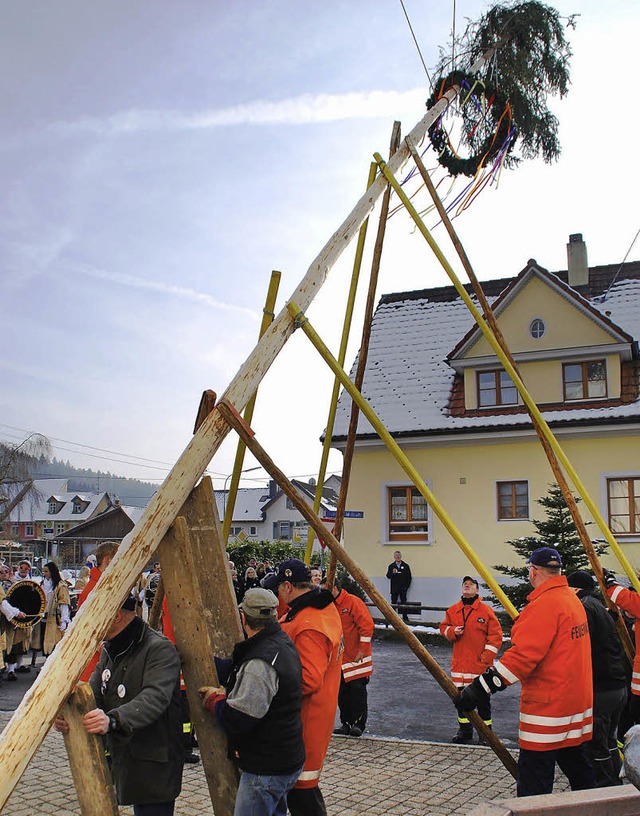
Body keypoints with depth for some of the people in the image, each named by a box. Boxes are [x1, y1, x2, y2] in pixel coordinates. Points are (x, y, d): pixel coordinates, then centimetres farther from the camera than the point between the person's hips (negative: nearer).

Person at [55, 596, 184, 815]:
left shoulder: (159, 649, -17)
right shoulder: (109, 650, 12)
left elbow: (155, 698, -31)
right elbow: (93, 692, 7)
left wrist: (113, 720, -45)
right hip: (124, 762, 8)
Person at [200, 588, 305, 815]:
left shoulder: (260, 663, -26)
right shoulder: (283, 643, 6)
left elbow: (237, 720, -25)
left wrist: (215, 699, -8)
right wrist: (226, 692, 7)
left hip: (266, 769, -10)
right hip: (285, 760, 10)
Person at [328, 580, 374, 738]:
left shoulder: (353, 602, -13)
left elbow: (367, 625, -18)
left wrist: (363, 649, -18)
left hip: (356, 658, -8)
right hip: (339, 658, 8)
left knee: (357, 689, -5)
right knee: (341, 692, 9)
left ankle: (358, 724, 4)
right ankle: (346, 724, 18)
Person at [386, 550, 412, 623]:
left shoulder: (406, 566, 4)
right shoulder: (391, 566, 6)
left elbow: (409, 577, 4)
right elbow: (388, 576, 2)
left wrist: (406, 586, -4)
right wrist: (392, 573, -18)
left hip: (403, 588, -1)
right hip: (394, 589, 1)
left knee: (403, 603, 3)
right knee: (393, 603, 3)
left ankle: (405, 618, 10)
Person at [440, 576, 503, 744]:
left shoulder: (486, 610, -6)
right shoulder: (453, 610, 6)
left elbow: (496, 634, -5)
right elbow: (444, 627, 16)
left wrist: (487, 656, -11)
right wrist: (452, 631, -6)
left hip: (480, 664, -4)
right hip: (459, 662, 4)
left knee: (482, 699, 3)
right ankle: (464, 731, 23)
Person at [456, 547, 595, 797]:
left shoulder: (545, 604, -19)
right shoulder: (573, 600, 10)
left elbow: (522, 656, -26)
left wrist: (479, 688, -26)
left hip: (548, 707, -9)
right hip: (577, 701, 9)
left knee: (533, 783, -5)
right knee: (578, 769, 21)